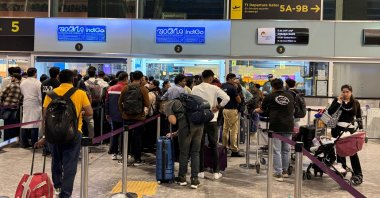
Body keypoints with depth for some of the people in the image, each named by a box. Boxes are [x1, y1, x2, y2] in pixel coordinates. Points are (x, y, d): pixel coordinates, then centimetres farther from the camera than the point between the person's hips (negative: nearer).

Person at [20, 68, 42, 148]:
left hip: (25, 105, 6)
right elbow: (41, 96, -10)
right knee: (34, 125, -2)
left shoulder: (22, 82, 7)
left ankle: (24, 143, 14)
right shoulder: (37, 83, -10)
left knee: (25, 123, 8)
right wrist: (42, 105, 0)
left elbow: (21, 93, 11)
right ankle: (34, 143, 1)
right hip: (35, 105, -5)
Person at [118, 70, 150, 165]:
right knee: (137, 137, 7)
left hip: (127, 117, 3)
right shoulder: (143, 89, -9)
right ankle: (137, 159, 11)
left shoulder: (126, 88, -1)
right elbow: (147, 104, -8)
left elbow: (120, 102, 4)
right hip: (139, 117, -2)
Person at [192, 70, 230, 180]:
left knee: (200, 146, 10)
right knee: (214, 146, 8)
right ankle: (216, 172, 11)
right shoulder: (214, 88, -8)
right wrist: (218, 107, -6)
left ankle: (201, 171, 13)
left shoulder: (195, 89, -1)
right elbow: (226, 98, -18)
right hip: (211, 119, -1)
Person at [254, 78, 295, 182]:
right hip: (288, 126, 4)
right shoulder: (290, 96, 10)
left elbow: (262, 110, 13)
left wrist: (256, 110, 34)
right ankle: (285, 171, 26)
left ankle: (278, 174, 2)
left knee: (276, 151, 2)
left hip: (276, 127, -4)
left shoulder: (270, 97, 0)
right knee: (286, 150, 14)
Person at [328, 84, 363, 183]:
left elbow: (359, 117, 10)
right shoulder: (337, 100, 3)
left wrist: (361, 129, 1)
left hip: (350, 129, 0)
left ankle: (358, 174, 1)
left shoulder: (356, 103, 6)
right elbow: (330, 112, -9)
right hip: (338, 129, 0)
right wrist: (338, 102, -15)